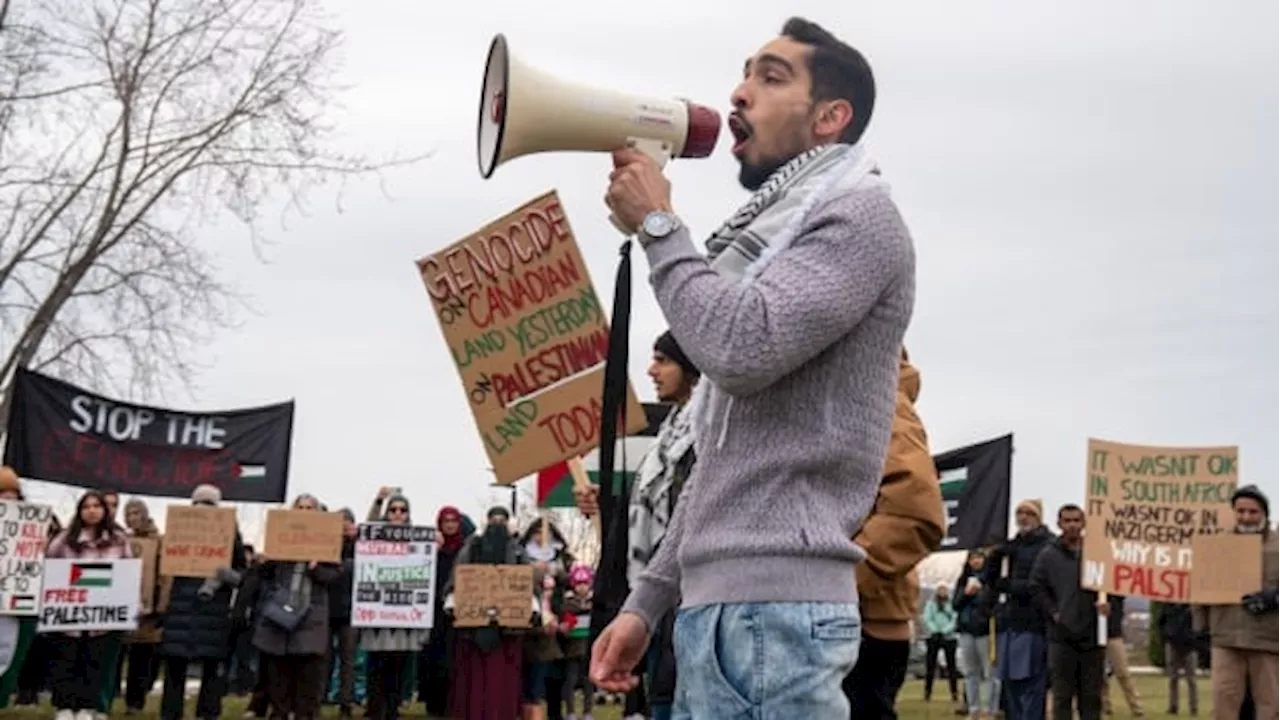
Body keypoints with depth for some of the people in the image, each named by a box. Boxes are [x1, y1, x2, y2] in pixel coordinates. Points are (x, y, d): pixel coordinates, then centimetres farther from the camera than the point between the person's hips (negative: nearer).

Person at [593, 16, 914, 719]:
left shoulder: (859, 215, -4)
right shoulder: (767, 235, 23)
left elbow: (743, 348, -21)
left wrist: (657, 226, -6)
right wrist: (648, 599, 20)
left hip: (775, 607, -9)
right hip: (716, 606, 9)